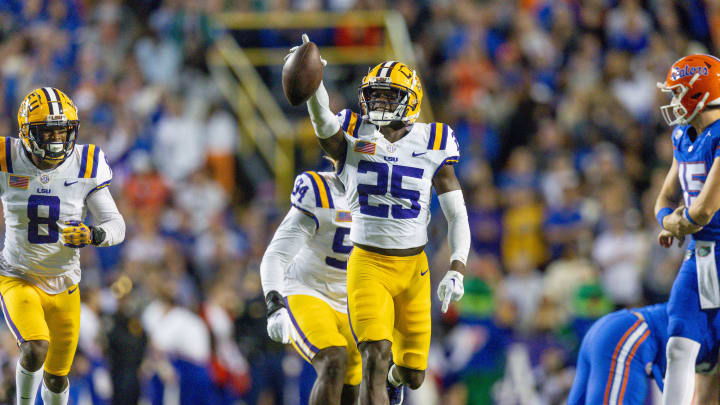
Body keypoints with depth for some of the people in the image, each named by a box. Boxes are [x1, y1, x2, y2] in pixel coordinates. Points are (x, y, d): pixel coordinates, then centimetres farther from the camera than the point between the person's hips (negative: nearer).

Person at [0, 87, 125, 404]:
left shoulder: (85, 167, -10)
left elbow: (116, 226, -9)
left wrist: (92, 235, -30)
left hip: (64, 287, 2)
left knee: (57, 378, 13)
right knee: (35, 350, -28)